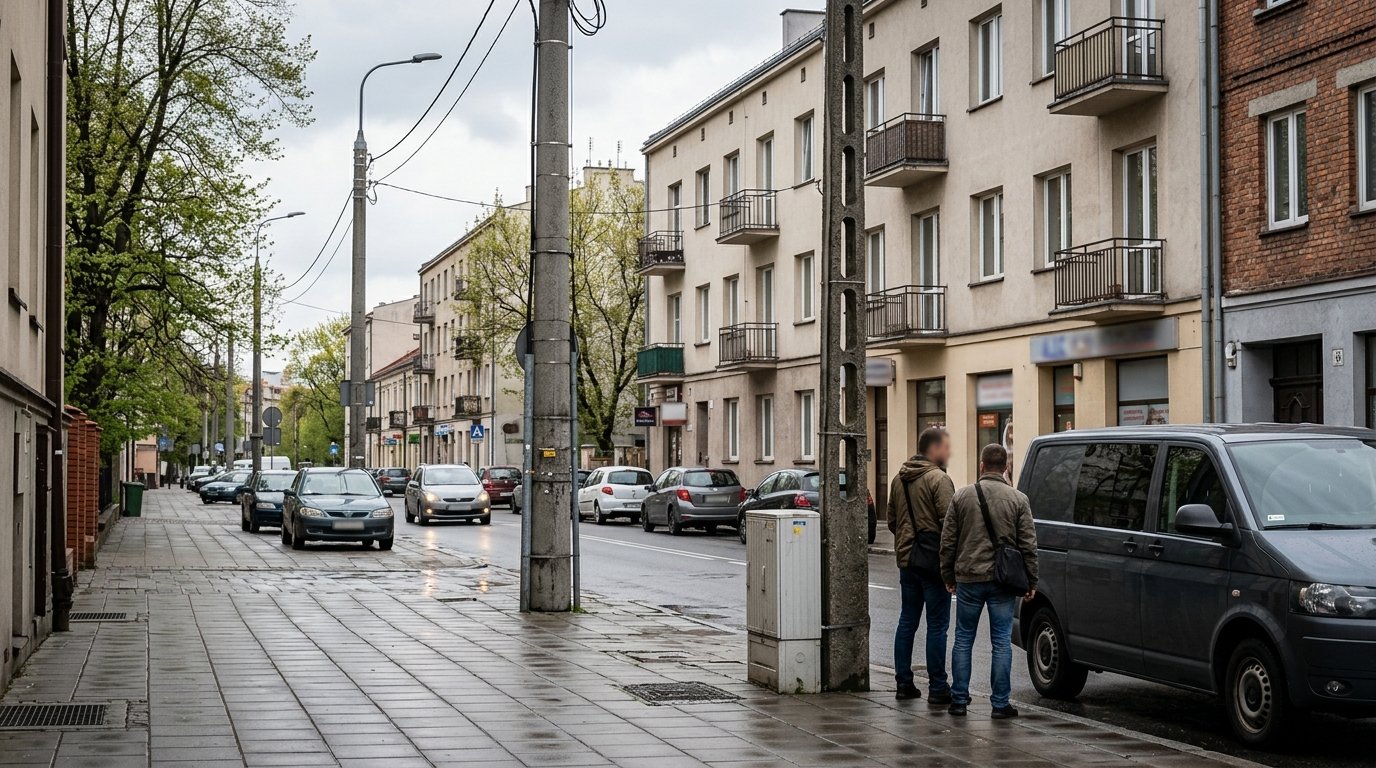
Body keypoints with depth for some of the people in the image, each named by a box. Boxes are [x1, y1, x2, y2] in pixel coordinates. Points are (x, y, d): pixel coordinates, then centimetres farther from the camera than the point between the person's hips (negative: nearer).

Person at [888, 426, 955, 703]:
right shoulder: (938, 479, -13)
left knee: (907, 621, 13)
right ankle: (937, 688, -1)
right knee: (937, 625, -3)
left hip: (907, 559, 8)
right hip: (933, 561, -8)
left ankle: (904, 683, 16)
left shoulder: (899, 480, 13)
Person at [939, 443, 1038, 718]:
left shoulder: (962, 496, 1)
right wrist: (1031, 581, 6)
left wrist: (948, 576, 13)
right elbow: (1028, 545, -1)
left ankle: (959, 700, 12)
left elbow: (947, 541, 3)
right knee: (1001, 642, 3)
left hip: (968, 579, 1)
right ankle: (1000, 703, 4)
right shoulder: (1018, 499, -1)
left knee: (963, 640, 10)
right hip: (1003, 581, -1)